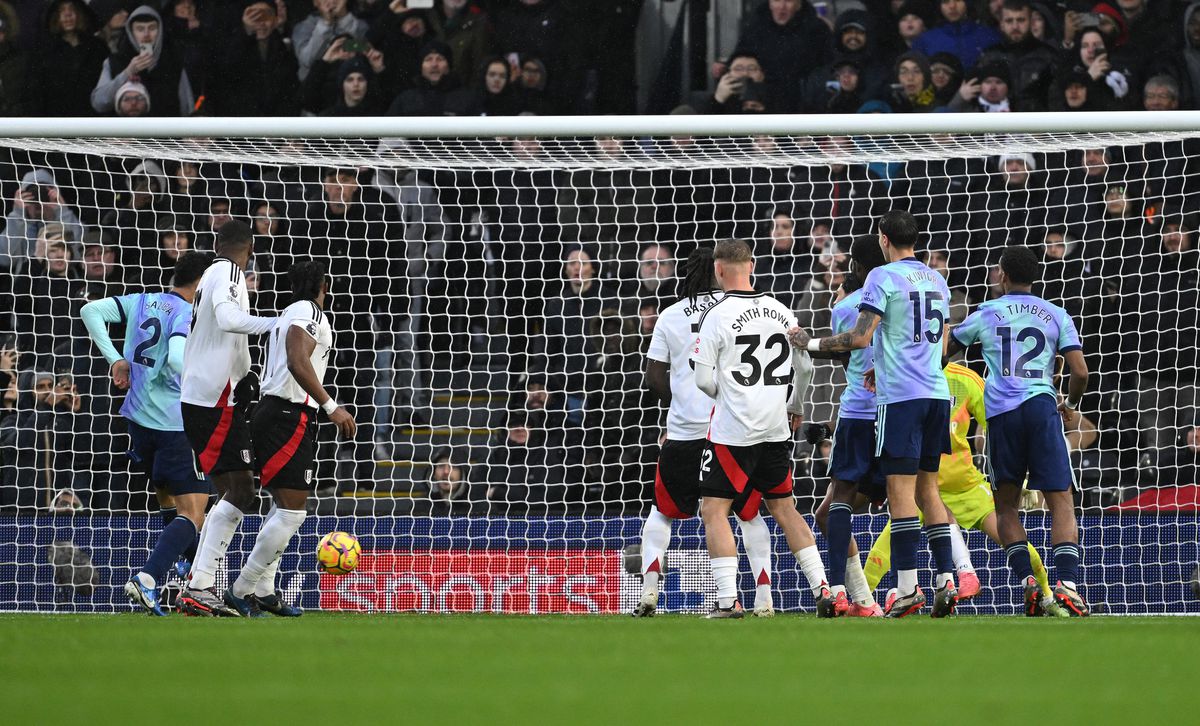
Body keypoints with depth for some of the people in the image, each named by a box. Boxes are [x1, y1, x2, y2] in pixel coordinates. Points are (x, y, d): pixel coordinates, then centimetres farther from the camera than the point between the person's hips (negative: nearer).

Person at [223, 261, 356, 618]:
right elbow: (298, 363, -22)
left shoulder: (286, 315, 23)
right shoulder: (309, 312, -7)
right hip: (291, 417, -10)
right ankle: (241, 590, -12)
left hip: (270, 411, 10)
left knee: (284, 506, 18)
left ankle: (263, 590, 17)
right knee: (291, 512, -11)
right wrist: (330, 406, -24)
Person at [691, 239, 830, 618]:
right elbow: (804, 367, 12)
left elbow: (704, 380, -11)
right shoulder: (780, 311, 5)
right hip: (776, 430, 6)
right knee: (784, 508, 16)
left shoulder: (717, 315, -11)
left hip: (733, 430, -6)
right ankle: (823, 590, 11)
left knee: (713, 510, 1)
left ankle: (728, 600, -10)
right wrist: (796, 408, 29)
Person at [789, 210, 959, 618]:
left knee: (901, 490, -6)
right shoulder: (936, 281, 16)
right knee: (928, 489, 12)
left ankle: (907, 589, -11)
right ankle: (946, 580, 5)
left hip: (901, 396, -7)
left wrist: (811, 344, -1)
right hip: (937, 393, 7)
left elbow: (860, 337, -13)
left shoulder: (883, 277, -6)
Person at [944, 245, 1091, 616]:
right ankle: (1067, 583, -20)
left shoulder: (986, 314, 13)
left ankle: (1027, 581, -5)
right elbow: (1080, 371, 5)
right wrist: (1071, 405, 24)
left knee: (1006, 505, 13)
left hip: (1001, 410, 1)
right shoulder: (1056, 315, 12)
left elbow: (943, 352, 23)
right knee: (1061, 502, -2)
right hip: (1041, 405, -1)